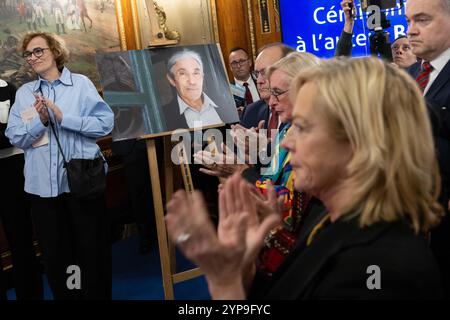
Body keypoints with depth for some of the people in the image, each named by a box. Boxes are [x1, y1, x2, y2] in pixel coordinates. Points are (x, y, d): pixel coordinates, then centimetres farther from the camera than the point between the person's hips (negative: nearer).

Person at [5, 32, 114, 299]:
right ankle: (64, 295, 29)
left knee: (93, 247, 9)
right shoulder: (24, 93, 9)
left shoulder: (81, 83, -2)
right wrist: (40, 121, -15)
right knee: (55, 250, 13)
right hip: (43, 184, 3)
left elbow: (106, 123, -11)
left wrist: (63, 118, -17)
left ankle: (98, 294, 26)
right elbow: (15, 137, 2)